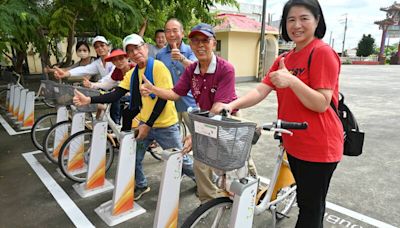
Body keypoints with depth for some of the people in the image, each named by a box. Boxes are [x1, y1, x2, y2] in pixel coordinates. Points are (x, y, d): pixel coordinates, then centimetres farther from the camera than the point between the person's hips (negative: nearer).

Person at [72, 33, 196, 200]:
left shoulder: (158, 67, -15)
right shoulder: (131, 74, 6)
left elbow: (163, 98, -19)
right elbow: (115, 95, 0)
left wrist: (148, 125, -18)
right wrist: (89, 100, -12)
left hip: (165, 125, -6)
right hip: (144, 123, 6)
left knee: (181, 160, 7)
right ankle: (141, 186, 37)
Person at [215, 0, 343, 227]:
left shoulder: (323, 52, -13)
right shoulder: (284, 59, 8)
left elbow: (322, 104, -19)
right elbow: (261, 91, -3)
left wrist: (291, 81, -32)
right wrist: (231, 105, -19)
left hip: (318, 146, -7)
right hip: (294, 143, 7)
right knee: (306, 203, 25)